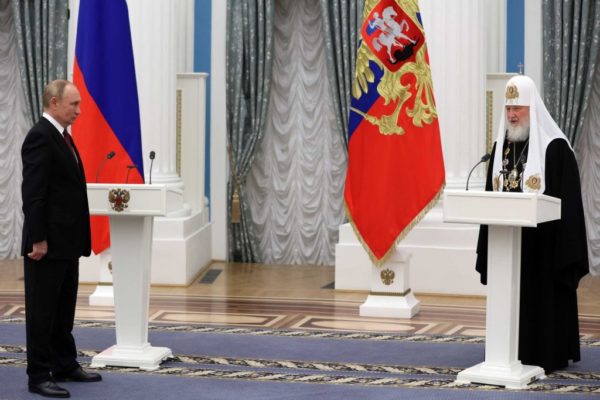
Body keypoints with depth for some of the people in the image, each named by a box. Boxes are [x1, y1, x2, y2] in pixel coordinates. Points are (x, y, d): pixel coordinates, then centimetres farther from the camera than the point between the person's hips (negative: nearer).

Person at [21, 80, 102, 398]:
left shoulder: (62, 136, 14)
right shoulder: (40, 137, -16)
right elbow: (32, 193, -20)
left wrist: (78, 239, 14)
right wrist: (38, 240, -22)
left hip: (67, 242, 9)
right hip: (48, 243, -9)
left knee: (63, 309, 17)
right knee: (42, 311, -2)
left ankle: (65, 366, 26)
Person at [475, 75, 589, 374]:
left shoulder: (555, 147, -9)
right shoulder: (500, 146, 11)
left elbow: (567, 200, -10)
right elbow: (490, 192, 15)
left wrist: (564, 246, -15)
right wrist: (487, 243, 10)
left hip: (542, 241, -6)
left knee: (543, 297, -1)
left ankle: (547, 355, 6)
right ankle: (512, 352, 17)